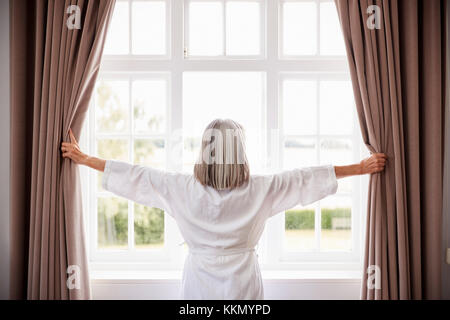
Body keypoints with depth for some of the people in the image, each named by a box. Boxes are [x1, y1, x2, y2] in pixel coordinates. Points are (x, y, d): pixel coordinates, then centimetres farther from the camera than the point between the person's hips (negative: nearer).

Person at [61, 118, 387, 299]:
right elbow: (307, 178, -5)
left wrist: (84, 158, 9)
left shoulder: (184, 188, -10)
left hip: (199, 283, 1)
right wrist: (361, 167, 5)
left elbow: (136, 176, -2)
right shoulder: (261, 189, -11)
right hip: (243, 283, -1)